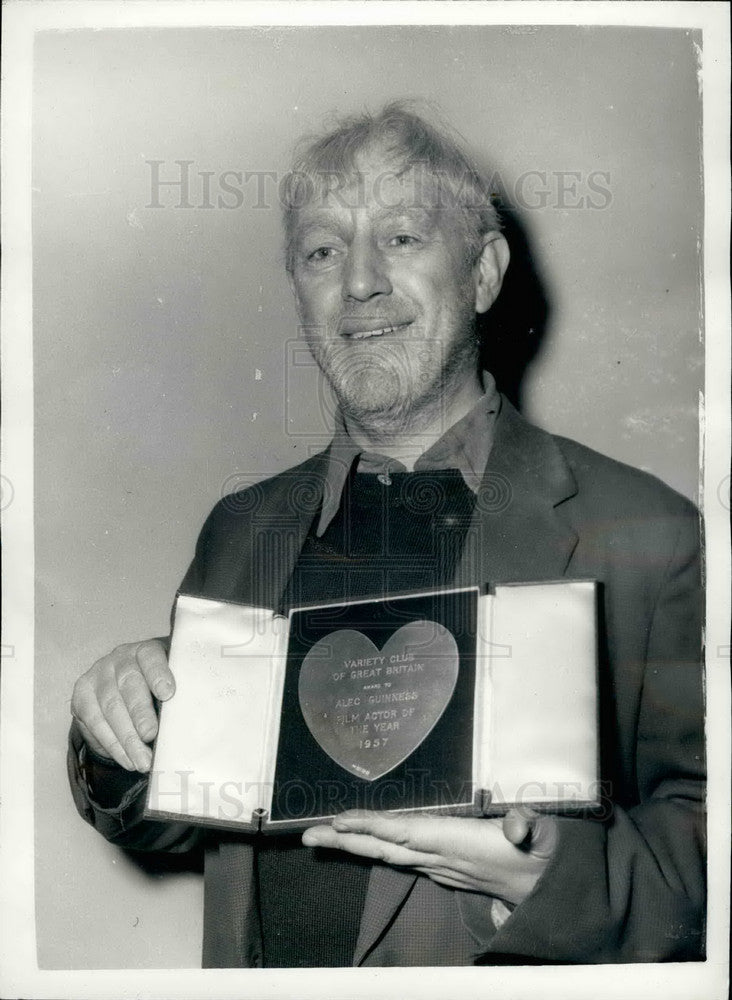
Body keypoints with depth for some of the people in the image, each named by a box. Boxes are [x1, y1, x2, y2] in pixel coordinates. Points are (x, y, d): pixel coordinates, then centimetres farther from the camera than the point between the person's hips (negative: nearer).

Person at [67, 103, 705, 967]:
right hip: (263, 972, 3)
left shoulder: (646, 535, -8)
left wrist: (546, 875, -23)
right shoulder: (238, 533, 6)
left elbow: (706, 842, -7)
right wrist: (123, 742, -6)